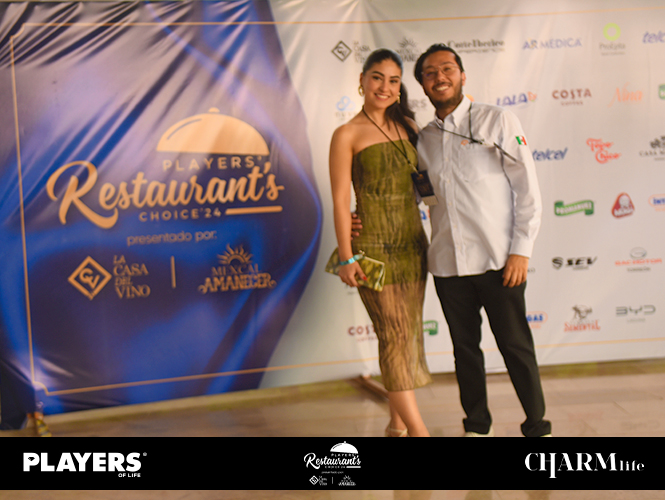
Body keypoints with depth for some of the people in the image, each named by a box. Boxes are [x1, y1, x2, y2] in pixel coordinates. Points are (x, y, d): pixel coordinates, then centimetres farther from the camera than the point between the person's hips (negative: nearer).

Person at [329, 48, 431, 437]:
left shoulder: (407, 126, 12)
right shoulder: (348, 135, -4)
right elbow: (341, 200, -8)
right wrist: (347, 258, -12)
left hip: (412, 242, 6)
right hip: (374, 245, -6)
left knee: (408, 332, 9)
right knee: (394, 335, -9)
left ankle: (398, 423, 22)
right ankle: (419, 430, -8)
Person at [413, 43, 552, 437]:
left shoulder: (499, 122, 1)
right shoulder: (423, 140, 12)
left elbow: (528, 190, -2)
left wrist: (520, 251, -10)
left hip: (497, 260, -4)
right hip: (447, 264, 4)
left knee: (516, 346, 2)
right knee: (465, 347, 12)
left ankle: (538, 427, 17)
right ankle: (477, 426, 26)